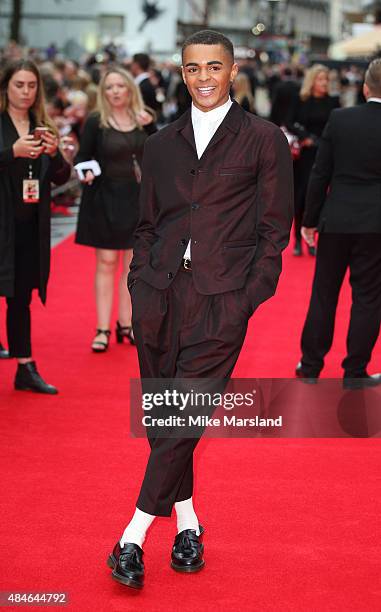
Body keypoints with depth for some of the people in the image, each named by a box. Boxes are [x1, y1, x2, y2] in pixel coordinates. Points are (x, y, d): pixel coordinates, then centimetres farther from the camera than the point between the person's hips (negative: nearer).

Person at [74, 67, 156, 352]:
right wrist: (86, 172, -24)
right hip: (105, 200, -3)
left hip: (138, 200, 3)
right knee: (106, 263, -1)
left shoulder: (143, 119, 3)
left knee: (132, 264, 8)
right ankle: (103, 329, 3)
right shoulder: (96, 123, -5)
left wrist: (150, 125, -11)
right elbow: (82, 157, -2)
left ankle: (126, 324, 18)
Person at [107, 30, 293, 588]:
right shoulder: (161, 145, 14)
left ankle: (134, 536, -5)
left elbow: (274, 229, 1)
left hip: (221, 298, -4)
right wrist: (141, 281, 6)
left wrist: (247, 298, -6)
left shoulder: (264, 140, 2)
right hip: (159, 293, 4)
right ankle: (187, 524, 22)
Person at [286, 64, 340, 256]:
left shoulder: (333, 102, 3)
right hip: (304, 154, -1)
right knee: (301, 195, 0)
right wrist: (304, 137, -13)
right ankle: (298, 240, 8)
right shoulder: (300, 101, 1)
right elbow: (289, 123, -1)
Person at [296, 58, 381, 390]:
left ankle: (310, 365, 22)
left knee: (324, 294, 13)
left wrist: (310, 219, 6)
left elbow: (321, 173, -2)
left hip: (336, 221, 2)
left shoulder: (339, 119, -5)